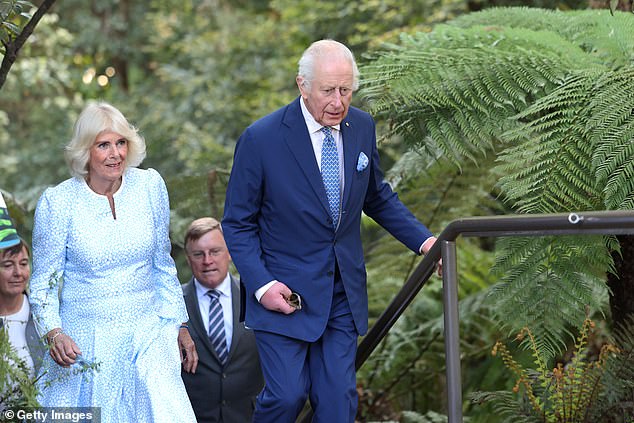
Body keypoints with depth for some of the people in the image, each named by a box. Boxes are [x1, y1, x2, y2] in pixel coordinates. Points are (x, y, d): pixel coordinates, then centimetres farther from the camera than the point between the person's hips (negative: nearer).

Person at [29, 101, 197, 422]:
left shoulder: (150, 185, 0)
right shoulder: (57, 202, -9)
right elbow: (43, 282, -3)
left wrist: (178, 324, 14)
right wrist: (54, 333, -18)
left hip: (147, 336, 2)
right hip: (85, 344, -2)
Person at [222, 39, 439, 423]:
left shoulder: (362, 127, 1)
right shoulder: (261, 139, -14)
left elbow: (377, 198, 16)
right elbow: (238, 223, -6)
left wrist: (423, 239, 3)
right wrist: (261, 285, -17)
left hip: (344, 293, 4)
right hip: (286, 291, -4)